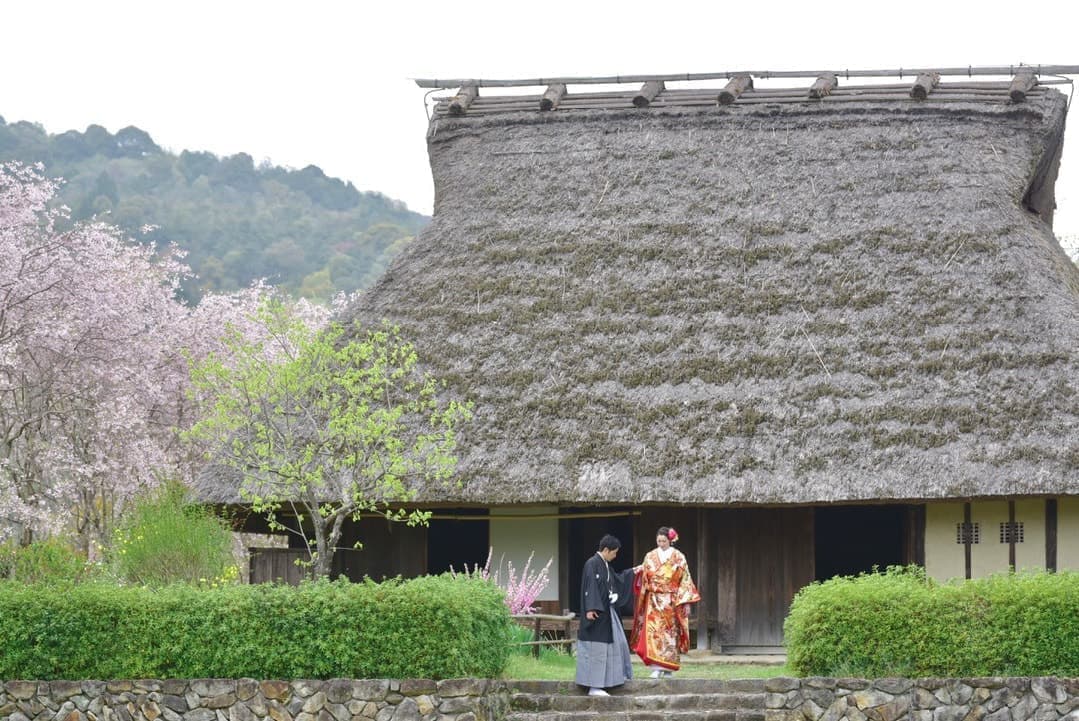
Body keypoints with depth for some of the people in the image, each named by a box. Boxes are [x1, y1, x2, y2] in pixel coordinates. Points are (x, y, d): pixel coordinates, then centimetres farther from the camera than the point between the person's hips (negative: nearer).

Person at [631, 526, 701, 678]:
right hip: (654, 601, 1)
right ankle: (657, 668, -12)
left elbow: (685, 580, -1)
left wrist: (684, 601, -6)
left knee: (670, 633, 1)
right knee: (653, 631, -10)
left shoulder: (678, 557, 0)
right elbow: (644, 579, 11)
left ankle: (669, 668, 9)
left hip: (672, 601, -1)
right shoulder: (650, 556, 6)